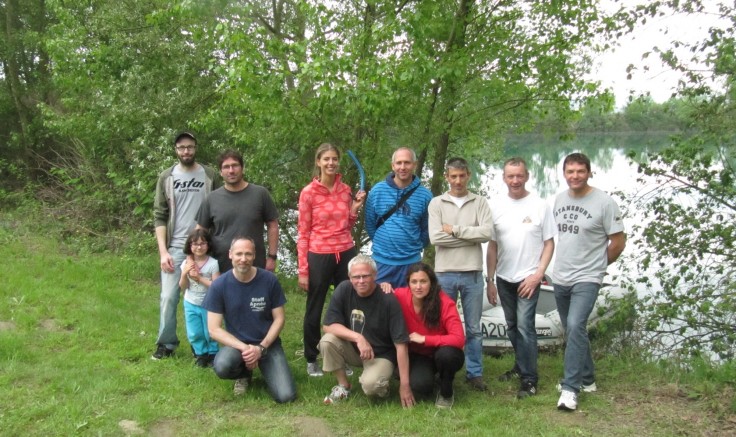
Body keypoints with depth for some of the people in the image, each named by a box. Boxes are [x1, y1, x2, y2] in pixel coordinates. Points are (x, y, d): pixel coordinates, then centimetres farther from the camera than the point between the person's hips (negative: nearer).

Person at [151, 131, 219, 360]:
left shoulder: (210, 176, 2)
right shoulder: (167, 177, 3)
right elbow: (159, 217, 2)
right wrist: (163, 251, -7)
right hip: (175, 248, 0)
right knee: (169, 297, 1)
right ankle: (166, 343, 17)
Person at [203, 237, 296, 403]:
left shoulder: (269, 280, -10)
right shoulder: (219, 285, -11)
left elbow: (279, 318, -2)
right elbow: (214, 329, -10)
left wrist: (261, 348, -15)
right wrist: (244, 348, -21)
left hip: (267, 343, 0)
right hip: (236, 343, 0)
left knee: (286, 396, -18)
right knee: (222, 366, -36)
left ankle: (264, 368, 17)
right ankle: (243, 374, 4)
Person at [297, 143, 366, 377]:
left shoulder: (345, 189, 5)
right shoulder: (308, 192, -7)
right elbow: (303, 233, -5)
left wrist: (355, 209, -4)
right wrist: (302, 270, -8)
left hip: (346, 254, 4)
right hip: (319, 256, -3)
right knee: (314, 310, 9)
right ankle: (311, 359, 25)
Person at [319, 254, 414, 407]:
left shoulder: (388, 300, -22)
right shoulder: (343, 290, -14)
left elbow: (401, 344, -20)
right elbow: (328, 325, -15)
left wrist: (404, 384, -22)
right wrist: (358, 338, -30)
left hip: (381, 355, -4)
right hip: (353, 349, 4)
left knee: (370, 384, -33)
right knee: (327, 341, -25)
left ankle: (381, 385, 5)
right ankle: (343, 385, -2)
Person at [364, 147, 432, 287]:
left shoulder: (425, 195, -4)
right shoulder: (377, 191, -3)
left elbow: (426, 229, 5)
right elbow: (370, 223, 6)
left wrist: (415, 247, 8)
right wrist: (381, 243, 11)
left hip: (411, 262, 0)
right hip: (381, 261, 0)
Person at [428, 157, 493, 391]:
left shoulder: (480, 203, 5)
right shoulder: (437, 203, 2)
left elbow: (487, 232, -11)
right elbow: (435, 237, -11)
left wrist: (454, 230, -11)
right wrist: (471, 236, -8)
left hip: (473, 274, 1)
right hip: (445, 273, 0)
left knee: (473, 328, 9)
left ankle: (474, 372, 20)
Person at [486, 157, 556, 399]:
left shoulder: (540, 206, -6)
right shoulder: (497, 206, 2)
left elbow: (549, 243, -3)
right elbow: (492, 245, 6)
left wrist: (538, 275, -12)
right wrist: (490, 280, 5)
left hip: (528, 278, -4)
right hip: (504, 278, 4)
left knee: (525, 326, -10)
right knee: (512, 326, 15)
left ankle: (529, 379, -1)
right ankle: (521, 366, 33)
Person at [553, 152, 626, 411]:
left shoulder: (604, 203, -12)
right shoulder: (559, 199, 5)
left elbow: (618, 243, -6)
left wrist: (596, 263, 4)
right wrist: (566, 262, 13)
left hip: (587, 278, -6)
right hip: (560, 277, 6)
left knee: (575, 326, -21)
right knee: (572, 330, 15)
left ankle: (570, 388, -14)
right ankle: (587, 378, 33)